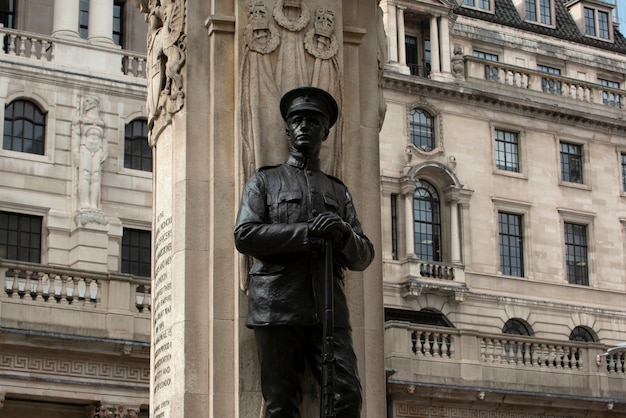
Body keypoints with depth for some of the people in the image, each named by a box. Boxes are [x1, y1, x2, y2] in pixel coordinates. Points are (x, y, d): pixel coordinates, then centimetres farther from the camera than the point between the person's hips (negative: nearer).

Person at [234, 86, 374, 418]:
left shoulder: (338, 191, 24)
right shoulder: (264, 181, 15)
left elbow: (364, 256, 16)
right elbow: (244, 235, -2)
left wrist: (343, 235, -8)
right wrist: (307, 233, -9)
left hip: (329, 309, 3)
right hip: (277, 306, -2)